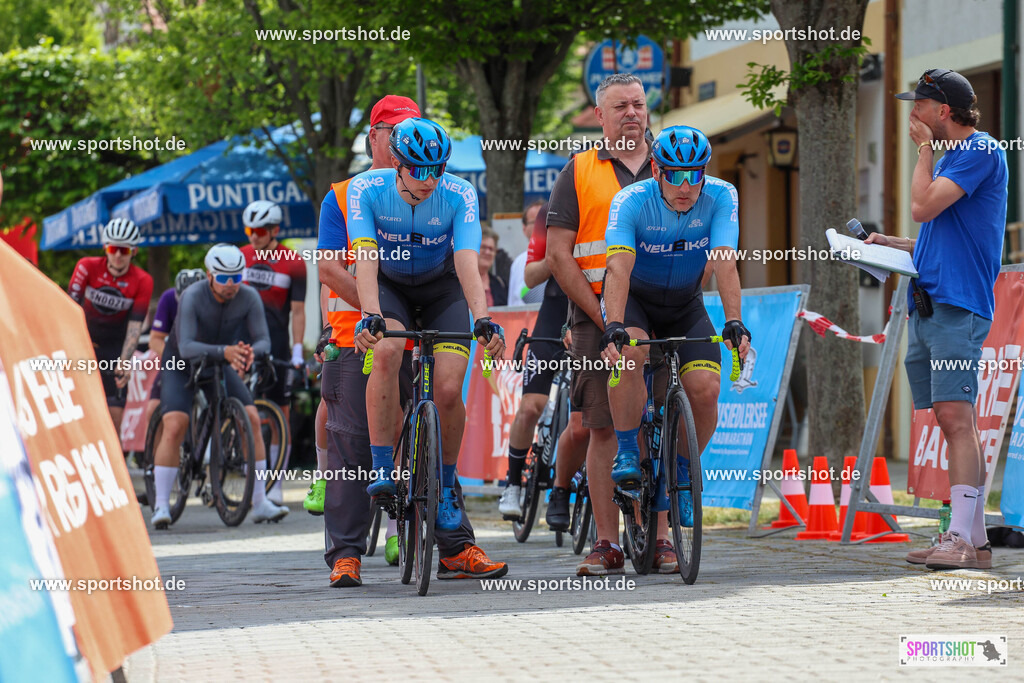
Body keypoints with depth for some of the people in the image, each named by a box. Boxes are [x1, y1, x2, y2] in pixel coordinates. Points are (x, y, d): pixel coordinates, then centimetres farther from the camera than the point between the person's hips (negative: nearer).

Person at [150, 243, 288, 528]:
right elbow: (186, 347, -37)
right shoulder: (192, 297, -29)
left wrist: (250, 351, -44)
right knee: (174, 427, -22)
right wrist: (224, 351, -54)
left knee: (252, 419, -12)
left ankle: (259, 503, -6)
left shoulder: (248, 297, -18)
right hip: (180, 365, -4)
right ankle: (161, 506, -18)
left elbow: (264, 340, -19)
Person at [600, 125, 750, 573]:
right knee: (630, 352, -36)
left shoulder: (720, 198, -20)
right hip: (635, 301, -2)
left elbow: (725, 265, -29)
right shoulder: (631, 202, -25)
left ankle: (682, 471, 6)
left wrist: (734, 324, -43)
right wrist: (614, 328, -51)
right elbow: (619, 268, -37)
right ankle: (627, 453, -17)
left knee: (704, 387, -20)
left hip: (685, 308, 2)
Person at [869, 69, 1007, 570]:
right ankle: (973, 537, 10)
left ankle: (962, 539, -21)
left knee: (955, 417, -16)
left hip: (957, 305, -10)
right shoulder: (950, 156, 23)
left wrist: (925, 149, -2)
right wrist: (891, 244, 18)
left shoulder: (981, 151, -7)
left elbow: (923, 207, -15)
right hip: (926, 304, 10)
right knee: (952, 422, 8)